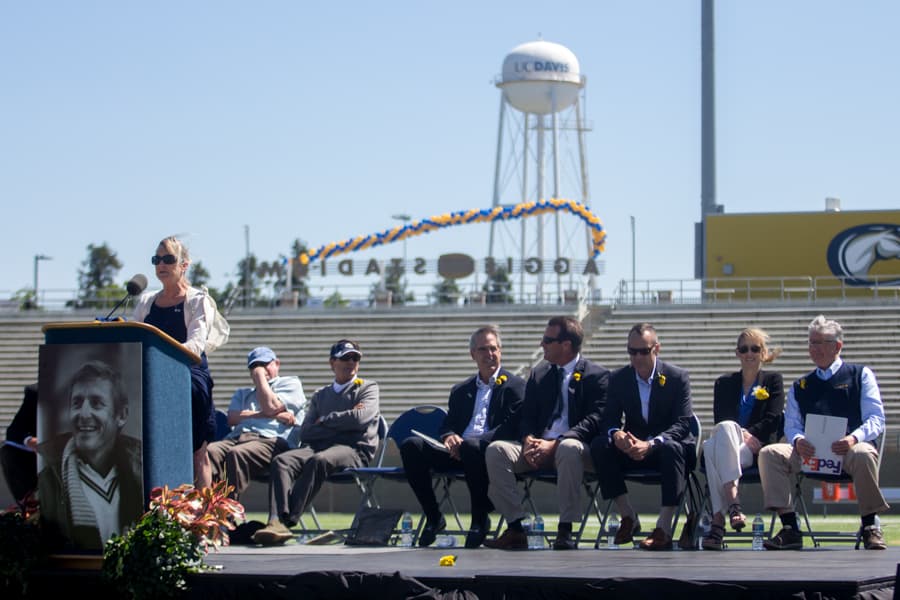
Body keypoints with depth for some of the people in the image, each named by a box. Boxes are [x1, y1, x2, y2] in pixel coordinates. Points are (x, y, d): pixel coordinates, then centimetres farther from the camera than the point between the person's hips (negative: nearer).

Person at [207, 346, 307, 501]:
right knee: (210, 451, -32)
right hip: (236, 438, 4)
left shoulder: (291, 383, 24)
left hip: (271, 440, -4)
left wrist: (260, 375, 14)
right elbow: (232, 418, 14)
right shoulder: (242, 393, 38)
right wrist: (269, 415, 3)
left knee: (236, 454, -38)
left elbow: (270, 406, 2)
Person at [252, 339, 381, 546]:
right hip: (317, 446, 4)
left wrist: (325, 420, 6)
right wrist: (341, 423, 1)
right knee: (281, 461, -27)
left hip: (353, 449, -4)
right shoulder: (320, 395, 27)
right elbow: (306, 432, 11)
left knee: (318, 460, -38)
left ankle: (287, 521, -45)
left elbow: (359, 419, -5)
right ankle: (276, 522, -46)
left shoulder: (368, 388, 17)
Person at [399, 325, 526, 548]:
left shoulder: (515, 386, 9)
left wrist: (469, 442, -17)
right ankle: (433, 516, -10)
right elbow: (447, 425, 19)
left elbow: (512, 428, -5)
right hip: (456, 452, 5)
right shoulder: (461, 391, 26)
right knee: (411, 446, -19)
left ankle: (480, 519, -21)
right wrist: (449, 437, -10)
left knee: (472, 447, -40)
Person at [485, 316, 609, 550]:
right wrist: (529, 441, -10)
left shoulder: (596, 375, 1)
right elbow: (527, 417, 15)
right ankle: (515, 529, -25)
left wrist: (554, 444, -22)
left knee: (569, 448, -41)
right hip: (538, 447, 5)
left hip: (574, 446, -5)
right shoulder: (539, 374, 19)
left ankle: (566, 531, -35)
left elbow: (594, 421, -10)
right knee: (495, 450, -22)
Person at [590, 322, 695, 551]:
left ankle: (664, 527, -39)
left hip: (668, 445, -3)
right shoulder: (618, 379, 3)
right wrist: (616, 434, -27)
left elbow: (682, 424, -15)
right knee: (599, 445, -24)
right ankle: (628, 517, -18)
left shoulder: (678, 377, -6)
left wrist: (651, 444, -31)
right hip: (633, 447, 3)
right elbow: (609, 420, 0)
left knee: (672, 449, -38)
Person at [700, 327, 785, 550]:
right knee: (711, 446, -38)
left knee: (714, 449, -38)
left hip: (758, 448, -2)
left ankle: (718, 519, -50)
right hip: (730, 447, 2)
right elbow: (720, 420, 6)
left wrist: (746, 434, -14)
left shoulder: (773, 381, 16)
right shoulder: (724, 383, 22)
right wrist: (741, 433, -15)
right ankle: (733, 502, -51)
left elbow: (772, 421, 2)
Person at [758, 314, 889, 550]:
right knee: (770, 454, -23)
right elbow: (791, 425, 15)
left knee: (864, 454, -39)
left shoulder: (860, 375, 14)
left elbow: (876, 420, 3)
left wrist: (854, 438, -18)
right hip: (810, 452, 3)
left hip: (849, 449, -3)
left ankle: (870, 528, -22)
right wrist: (798, 441, -11)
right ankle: (789, 529, -25)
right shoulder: (800, 386, 25)